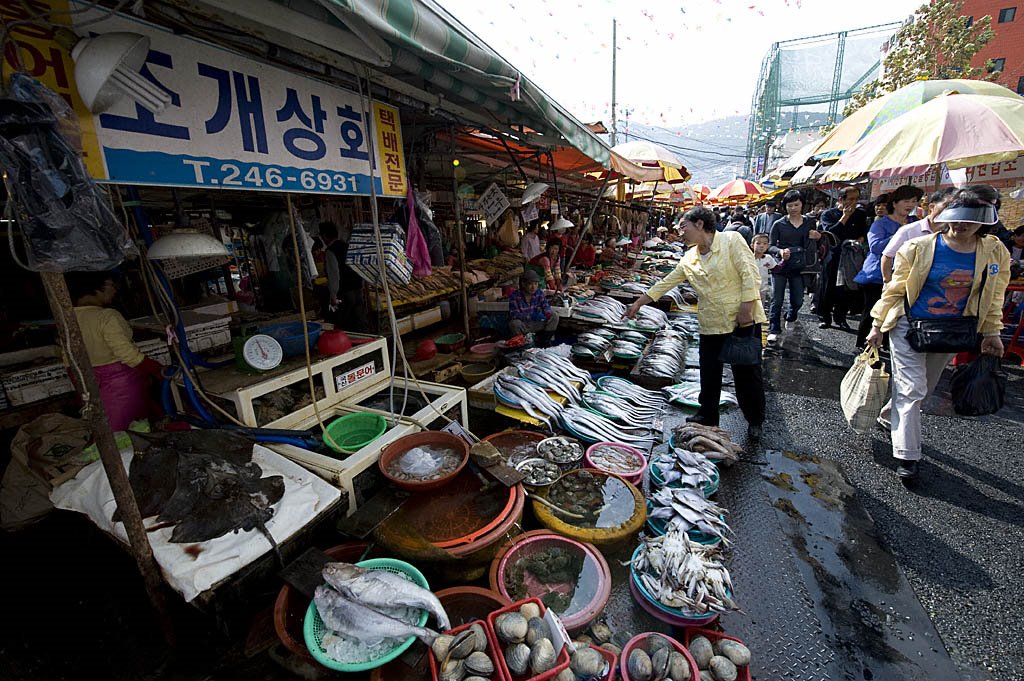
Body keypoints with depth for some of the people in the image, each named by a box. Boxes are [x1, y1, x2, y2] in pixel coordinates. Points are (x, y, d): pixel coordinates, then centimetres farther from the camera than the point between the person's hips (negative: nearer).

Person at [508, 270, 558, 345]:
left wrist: (548, 312, -33)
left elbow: (546, 307, -7)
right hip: (522, 325, -4)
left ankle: (543, 341, -1)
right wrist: (531, 316, -38)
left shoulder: (539, 293, -3)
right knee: (514, 323, -37)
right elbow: (514, 315, -27)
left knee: (554, 317, -12)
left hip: (536, 324, 4)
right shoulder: (514, 295, -17)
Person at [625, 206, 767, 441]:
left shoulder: (731, 240, -6)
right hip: (711, 324, 5)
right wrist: (637, 304, 13)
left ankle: (755, 421, 24)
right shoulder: (689, 259, 8)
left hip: (744, 320, -5)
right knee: (709, 372, 10)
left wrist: (746, 307, -19)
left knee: (747, 371, 5)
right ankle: (707, 414, 29)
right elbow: (664, 284, 12)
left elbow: (749, 273, -12)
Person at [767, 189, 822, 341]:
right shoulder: (779, 224, -3)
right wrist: (780, 251, -24)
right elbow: (770, 246, -4)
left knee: (798, 300, 9)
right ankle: (774, 329, 9)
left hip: (799, 268, 3)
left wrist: (813, 239, -13)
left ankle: (790, 317, 40)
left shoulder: (809, 223, 5)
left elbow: (808, 248, 8)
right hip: (780, 266, -3)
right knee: (777, 300, -2)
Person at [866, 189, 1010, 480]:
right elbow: (895, 289, -6)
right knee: (911, 389, -5)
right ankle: (907, 456, 1)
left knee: (924, 387, 17)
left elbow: (993, 298, 9)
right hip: (909, 327, -4)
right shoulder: (919, 248, -13)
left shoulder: (996, 253, -2)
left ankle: (889, 414, 43)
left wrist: (992, 332, 9)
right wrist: (878, 325, -5)